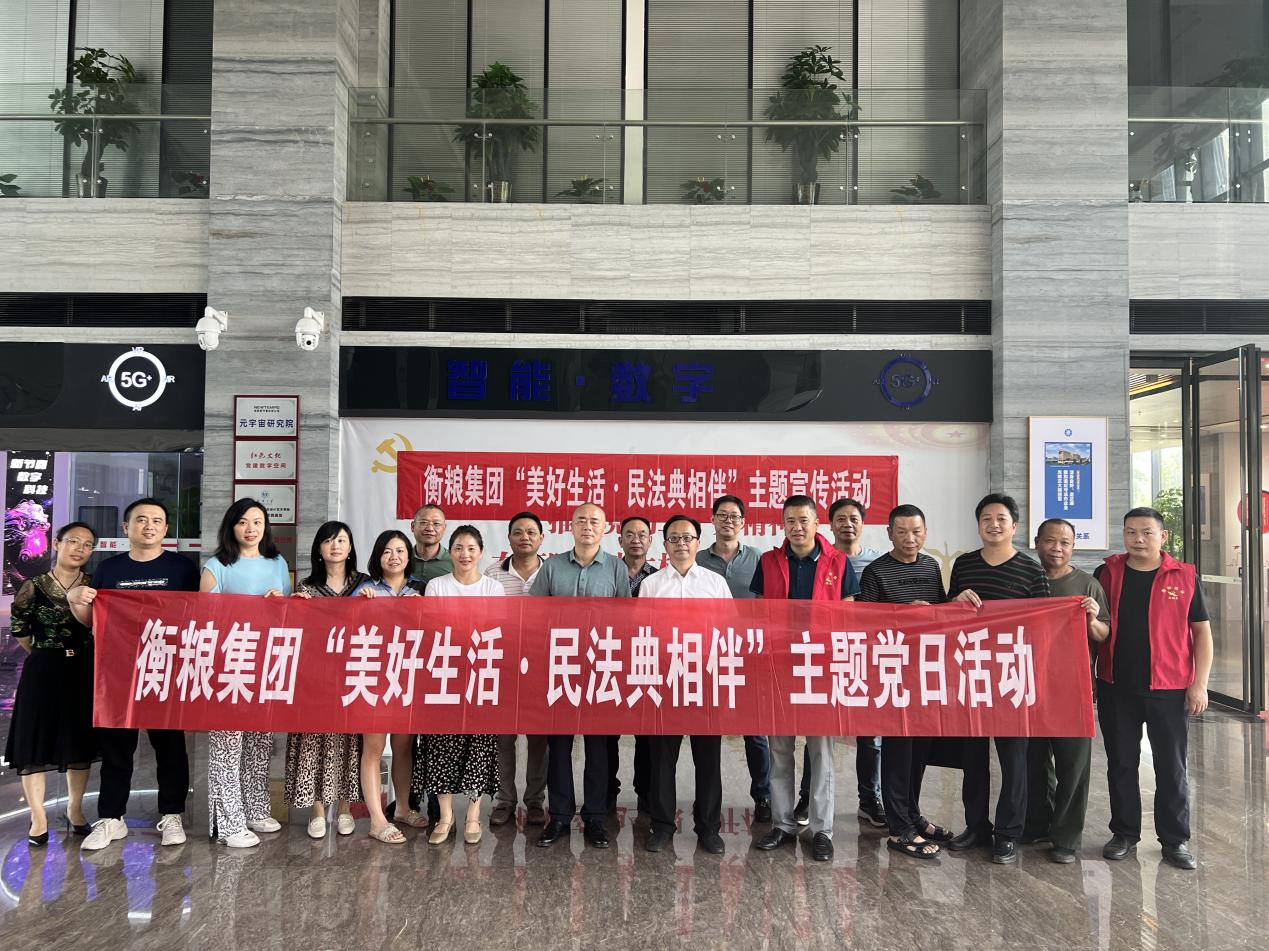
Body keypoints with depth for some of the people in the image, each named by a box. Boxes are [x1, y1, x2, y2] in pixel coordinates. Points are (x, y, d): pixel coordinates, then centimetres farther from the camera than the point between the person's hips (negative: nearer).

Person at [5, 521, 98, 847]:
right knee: (35, 744, 1)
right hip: (43, 672, -2)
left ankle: (75, 811, 26)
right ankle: (38, 819, 12)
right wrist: (47, 654, 12)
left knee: (80, 743, 11)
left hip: (84, 672, 2)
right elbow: (20, 631, 6)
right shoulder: (34, 587, -4)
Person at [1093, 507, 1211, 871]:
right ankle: (1125, 834, 24)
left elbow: (1202, 632, 2)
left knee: (1171, 767, 8)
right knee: (1121, 764, 11)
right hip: (1116, 687, 2)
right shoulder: (1107, 573, 4)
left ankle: (1175, 841, 20)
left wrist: (1200, 684, -4)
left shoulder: (1184, 577, 0)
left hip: (1168, 689, -1)